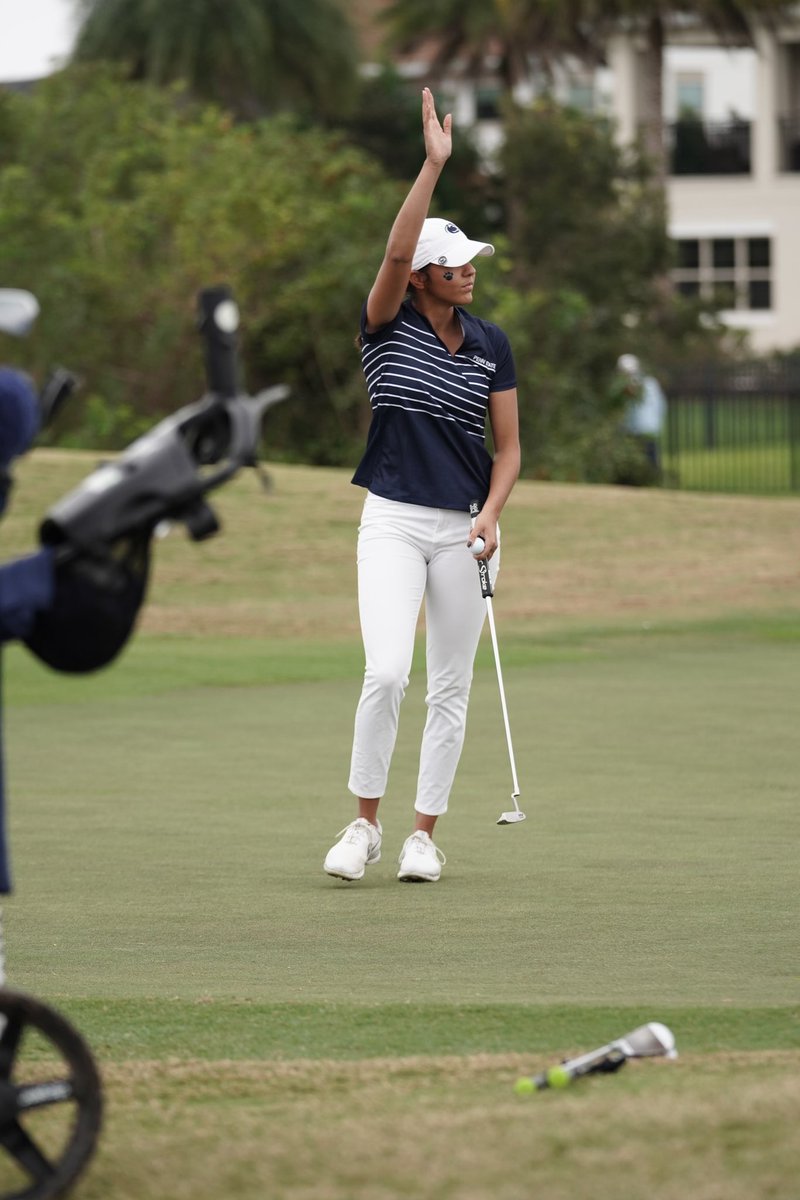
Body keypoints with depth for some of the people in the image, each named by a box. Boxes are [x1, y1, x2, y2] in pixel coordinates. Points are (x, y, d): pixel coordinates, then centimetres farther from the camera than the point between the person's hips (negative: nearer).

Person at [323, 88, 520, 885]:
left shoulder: (491, 346, 6)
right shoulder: (387, 328, -3)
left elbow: (507, 447, 8)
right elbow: (395, 252, -22)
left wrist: (491, 515, -9)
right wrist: (433, 164, -29)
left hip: (463, 529, 3)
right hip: (393, 522, -3)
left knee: (450, 690, 4)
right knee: (387, 674, -16)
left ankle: (424, 834, 13)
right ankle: (364, 825, -2)